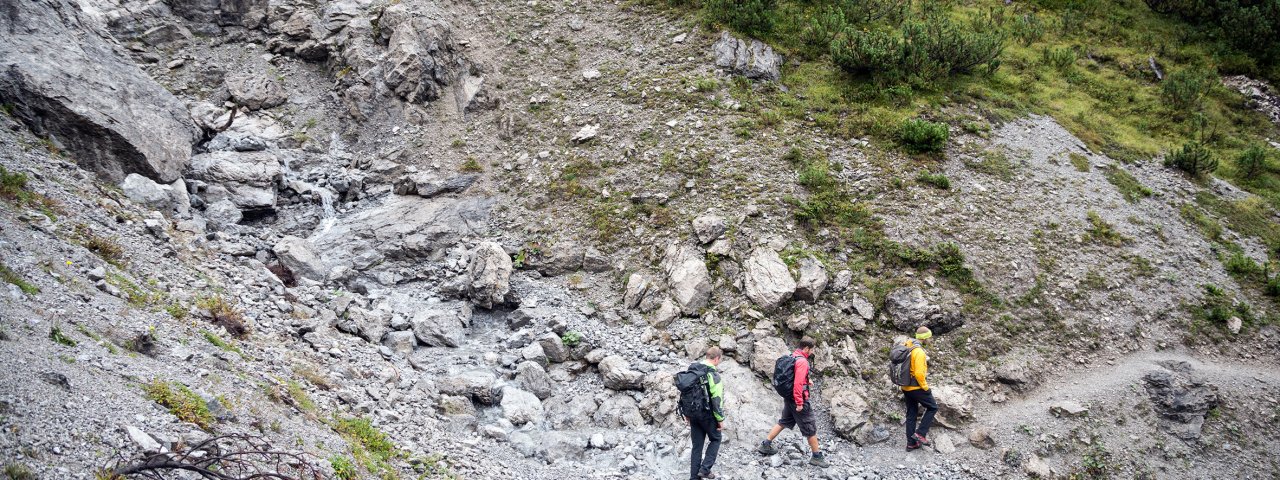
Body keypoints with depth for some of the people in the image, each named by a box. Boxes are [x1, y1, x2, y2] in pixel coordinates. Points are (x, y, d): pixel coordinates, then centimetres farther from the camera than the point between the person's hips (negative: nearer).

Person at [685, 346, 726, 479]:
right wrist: (720, 419, -9)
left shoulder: (692, 370, 4)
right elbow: (717, 400, -19)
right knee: (715, 439, 17)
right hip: (708, 415, -6)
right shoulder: (713, 374, -18)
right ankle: (705, 469, 7)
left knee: (697, 446, 13)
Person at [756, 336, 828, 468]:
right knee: (810, 428, 4)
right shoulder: (802, 361, -21)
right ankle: (817, 457, 13)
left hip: (788, 397, 9)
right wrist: (799, 403, -23)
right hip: (799, 399, -9)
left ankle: (766, 445, 25)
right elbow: (798, 384, -26)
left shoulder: (792, 357, 7)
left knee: (784, 422, 23)